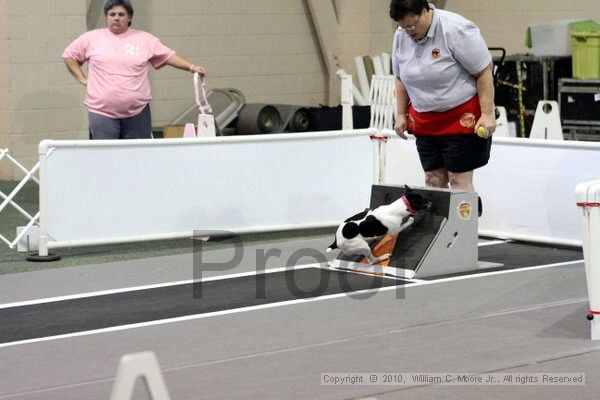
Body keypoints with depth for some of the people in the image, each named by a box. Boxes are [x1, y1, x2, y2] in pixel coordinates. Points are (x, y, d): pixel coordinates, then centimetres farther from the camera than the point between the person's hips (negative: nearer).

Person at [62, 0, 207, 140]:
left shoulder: (144, 39, 7)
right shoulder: (92, 38, 6)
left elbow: (168, 56, 8)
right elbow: (69, 55, 14)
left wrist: (191, 67, -3)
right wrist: (82, 78, 6)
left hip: (137, 111, 1)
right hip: (102, 112, -1)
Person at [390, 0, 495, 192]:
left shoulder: (455, 30, -17)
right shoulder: (401, 36, 2)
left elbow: (484, 72, -15)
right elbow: (401, 79, 16)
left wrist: (487, 114, -19)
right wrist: (400, 115, 11)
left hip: (462, 119, -6)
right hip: (425, 122, 6)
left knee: (459, 180, -7)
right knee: (433, 179, 4)